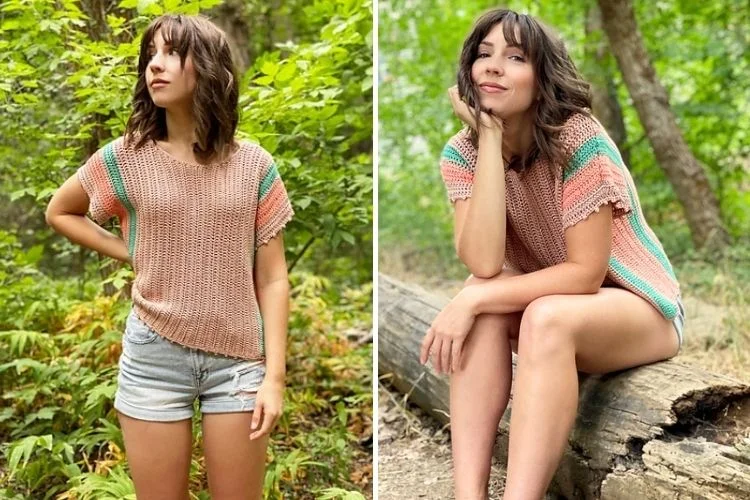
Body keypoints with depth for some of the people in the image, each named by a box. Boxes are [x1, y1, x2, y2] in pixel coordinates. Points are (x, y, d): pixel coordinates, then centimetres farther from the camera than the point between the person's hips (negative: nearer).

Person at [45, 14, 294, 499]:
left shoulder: (254, 164, -2)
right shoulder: (125, 157, -3)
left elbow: (272, 279, -1)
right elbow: (59, 212, 16)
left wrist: (274, 375, -5)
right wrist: (132, 255, 3)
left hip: (237, 360, 0)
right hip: (153, 356, 0)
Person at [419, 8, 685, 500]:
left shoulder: (579, 139, -24)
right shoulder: (462, 152, -10)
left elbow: (587, 272, -24)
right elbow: (485, 264, -26)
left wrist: (473, 301, -31)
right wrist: (490, 137, -27)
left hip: (637, 306, -4)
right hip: (552, 301, 4)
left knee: (546, 318, -35)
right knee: (483, 309, -27)